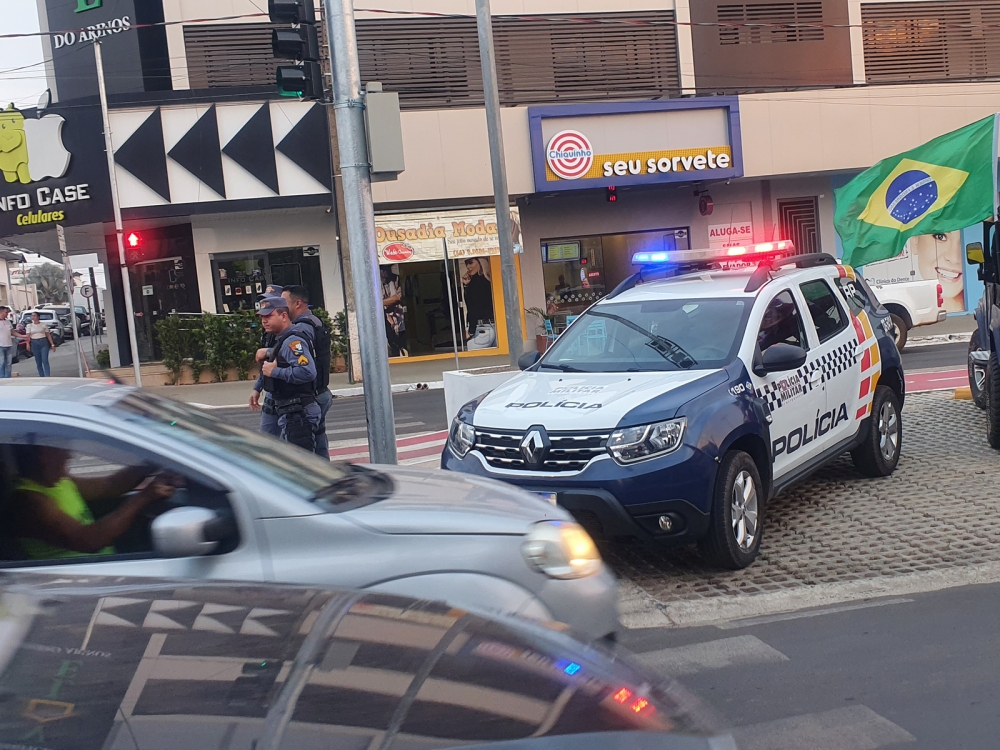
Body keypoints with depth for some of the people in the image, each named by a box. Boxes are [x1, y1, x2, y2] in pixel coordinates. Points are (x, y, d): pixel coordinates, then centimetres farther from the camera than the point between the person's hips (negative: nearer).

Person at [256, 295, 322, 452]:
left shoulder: (293, 341, -15)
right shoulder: (282, 341, 18)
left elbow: (307, 372, -28)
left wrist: (275, 371, -20)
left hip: (299, 414, -11)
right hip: (290, 414, 11)